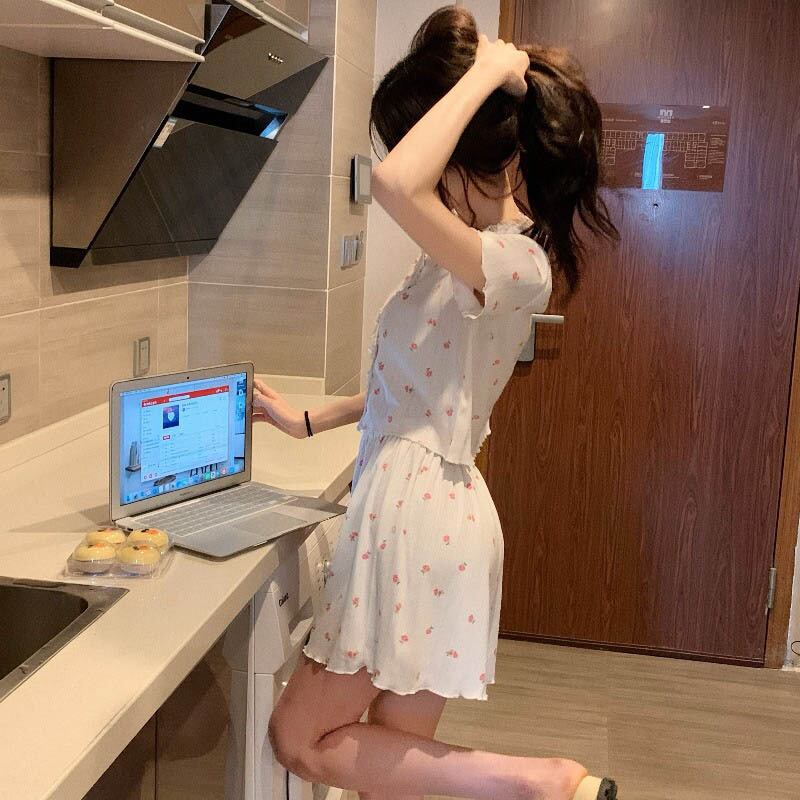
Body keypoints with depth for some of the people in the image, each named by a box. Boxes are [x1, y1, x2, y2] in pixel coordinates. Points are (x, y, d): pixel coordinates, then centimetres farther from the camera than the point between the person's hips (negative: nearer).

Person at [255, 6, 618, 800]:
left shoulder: (512, 263, -20)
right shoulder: (483, 252, 10)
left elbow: (394, 183, -39)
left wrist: (486, 74, -24)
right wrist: (308, 420, 22)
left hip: (420, 519, -9)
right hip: (412, 508, 9)